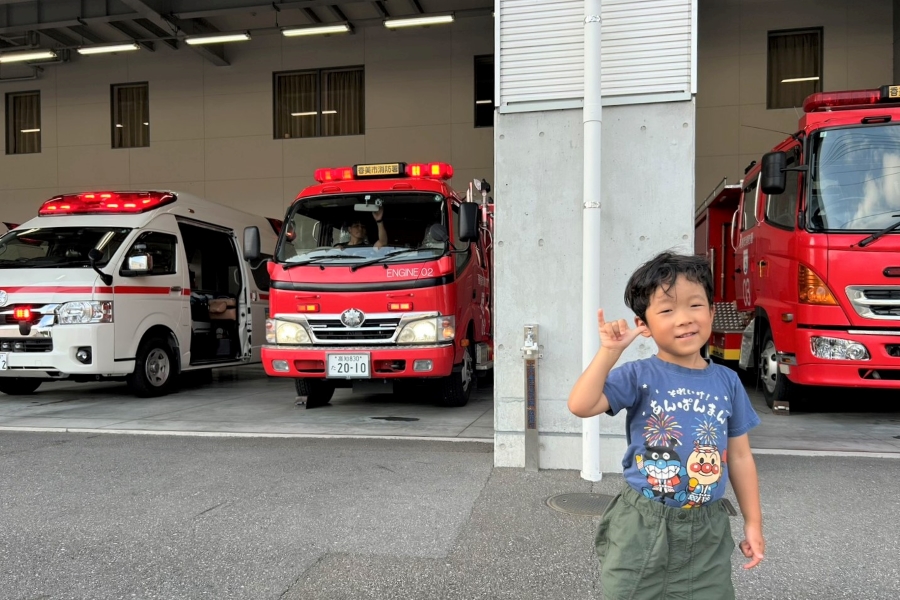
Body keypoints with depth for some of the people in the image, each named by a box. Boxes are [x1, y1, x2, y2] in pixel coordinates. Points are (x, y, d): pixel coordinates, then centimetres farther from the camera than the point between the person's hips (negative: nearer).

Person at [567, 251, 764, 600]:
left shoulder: (727, 382, 1)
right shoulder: (639, 376, -10)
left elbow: (740, 457, 8)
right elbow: (580, 405, -25)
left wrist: (753, 522, 10)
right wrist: (609, 351, -28)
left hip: (707, 530, 3)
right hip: (642, 528, -3)